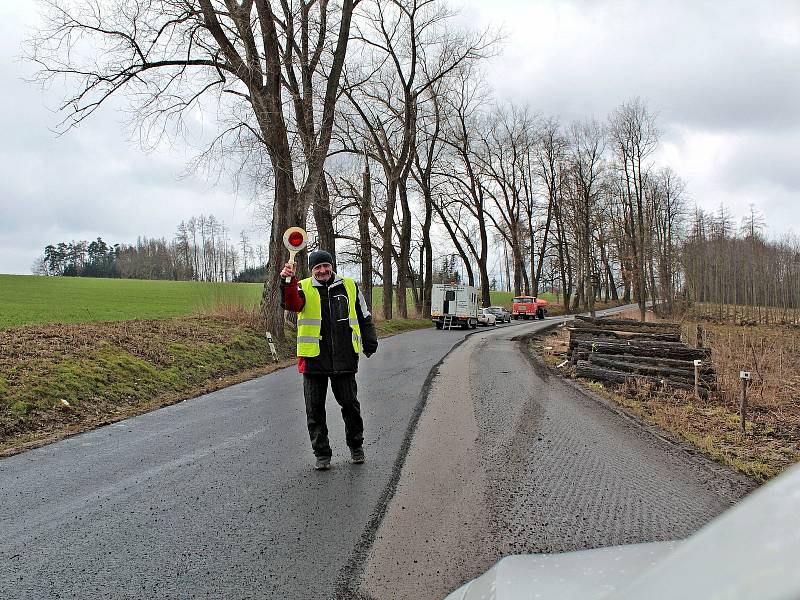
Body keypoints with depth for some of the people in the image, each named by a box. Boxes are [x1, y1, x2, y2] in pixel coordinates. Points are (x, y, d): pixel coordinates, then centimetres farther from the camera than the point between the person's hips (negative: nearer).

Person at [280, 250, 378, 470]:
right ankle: (322, 454, 20)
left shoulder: (349, 287, 7)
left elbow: (364, 317, 15)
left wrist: (370, 344, 10)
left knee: (350, 404, 9)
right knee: (315, 409, 6)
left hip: (344, 359, 1)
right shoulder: (304, 288, 1)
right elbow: (291, 304, -22)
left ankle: (356, 446, 31)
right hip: (313, 359, -1)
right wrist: (288, 282, -39)